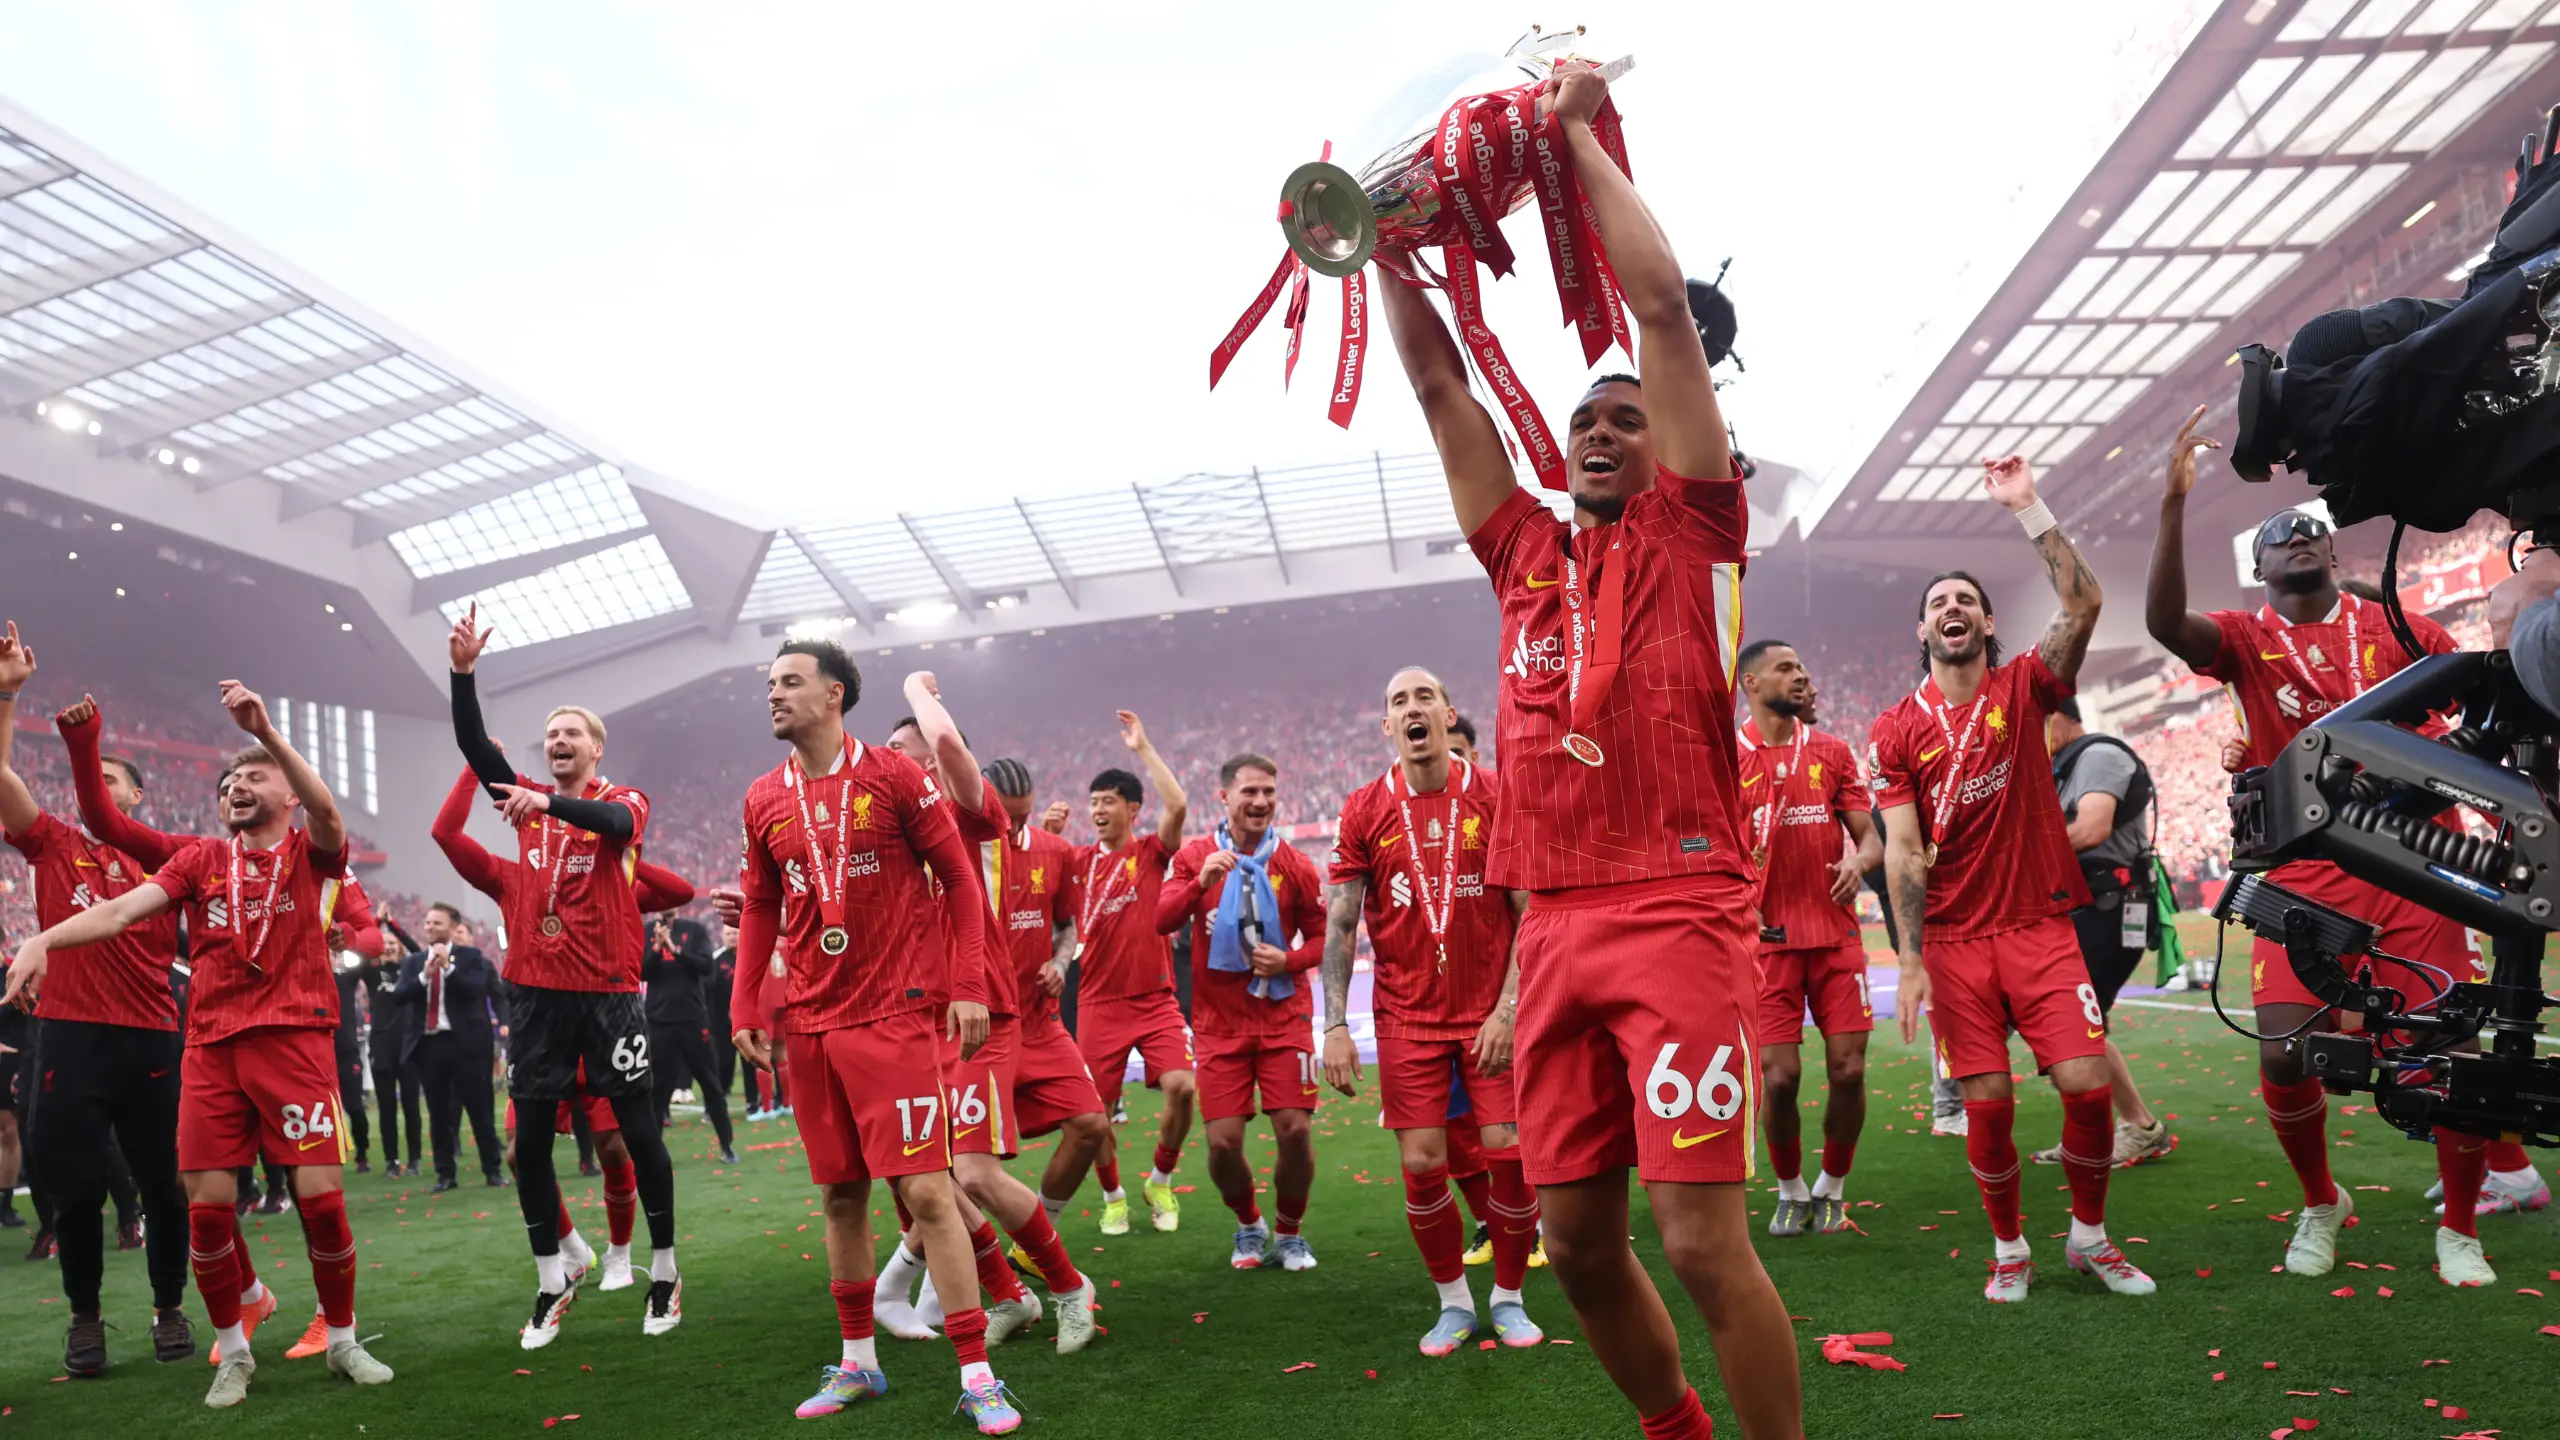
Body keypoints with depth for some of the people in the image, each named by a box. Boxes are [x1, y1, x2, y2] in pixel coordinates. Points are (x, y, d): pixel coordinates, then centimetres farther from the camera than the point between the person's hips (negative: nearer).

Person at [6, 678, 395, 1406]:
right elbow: (123, 909, 0)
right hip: (211, 1045, 3)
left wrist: (265, 729, -30)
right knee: (206, 1203, 1)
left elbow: (327, 811, -18)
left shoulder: (310, 852, 5)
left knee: (320, 1194, -6)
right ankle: (233, 1351, 20)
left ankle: (343, 1339, 13)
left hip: (293, 1039, -3)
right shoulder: (200, 859, 12)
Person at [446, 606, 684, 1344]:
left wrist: (550, 802, -39)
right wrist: (464, 671, -12)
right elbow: (472, 743, 0)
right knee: (530, 1138, 5)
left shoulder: (623, 801, 1)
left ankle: (665, 1271, 15)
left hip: (608, 990, -4)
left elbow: (616, 822, -23)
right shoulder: (527, 799, 12)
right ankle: (550, 1281, 18)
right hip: (537, 988, 4)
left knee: (638, 1131, 2)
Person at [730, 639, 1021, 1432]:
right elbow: (760, 909, 17)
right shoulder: (764, 799, 8)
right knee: (841, 1195, 12)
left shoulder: (894, 776, -5)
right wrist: (744, 1006, 9)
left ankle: (977, 1376, 1)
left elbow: (960, 880, -3)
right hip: (810, 1024, 5)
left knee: (926, 1192, -8)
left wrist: (968, 987, -10)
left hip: (894, 1016, -5)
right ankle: (858, 1362, 26)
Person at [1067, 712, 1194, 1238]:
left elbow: (1178, 806, -16)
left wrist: (1143, 748, -13)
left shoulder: (1151, 851, 0)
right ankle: (1112, 1196, 25)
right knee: (1097, 1107, 2)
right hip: (1098, 1001, 2)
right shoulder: (1078, 860, 7)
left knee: (1181, 1086, -15)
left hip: (1155, 997, -2)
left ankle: (1160, 1181, 9)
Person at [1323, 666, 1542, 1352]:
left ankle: (1508, 1298, 20)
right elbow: (1340, 926, 1)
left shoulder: (1496, 799, -4)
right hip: (1407, 1018, 1)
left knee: (1512, 1159, -3)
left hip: (1491, 1013, -1)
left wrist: (1508, 1009, -10)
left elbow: (1532, 914, -3)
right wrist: (1336, 1027, -5)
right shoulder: (1363, 812, -1)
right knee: (1423, 1167, -2)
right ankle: (1454, 1303, 20)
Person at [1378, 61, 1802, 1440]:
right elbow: (1438, 383, 21)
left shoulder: (1689, 533, 6)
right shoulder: (1527, 553, 18)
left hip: (1676, 912, -5)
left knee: (1704, 1237, -8)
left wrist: (1580, 130, 7)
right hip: (1555, 924, 6)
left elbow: (1662, 305, 0)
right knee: (1575, 1237, 10)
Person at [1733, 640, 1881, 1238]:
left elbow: (1870, 835, 8)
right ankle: (1790, 1192, 19)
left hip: (1836, 935, 2)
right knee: (1779, 1076, -6)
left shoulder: (1832, 750, 8)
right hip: (1767, 938, -2)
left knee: (1849, 1070, -2)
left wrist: (1858, 860, -13)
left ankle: (1832, 1189, 21)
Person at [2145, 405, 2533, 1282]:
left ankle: (2459, 1226, 22)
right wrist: (2173, 502, -24)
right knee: (2282, 1055, -9)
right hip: (2306, 878, -1)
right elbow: (2164, 623, -17)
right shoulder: (2246, 640, 4)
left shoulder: (2396, 629, 10)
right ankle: (2320, 1203, 20)